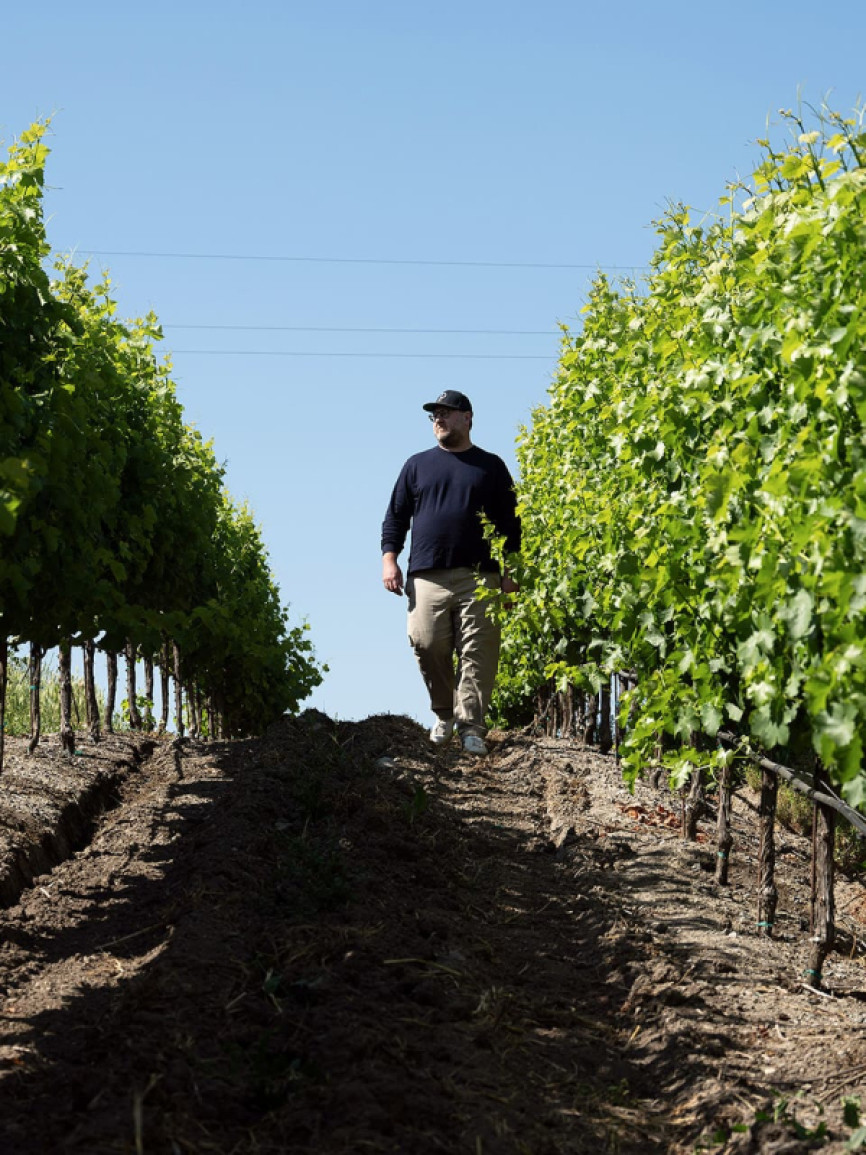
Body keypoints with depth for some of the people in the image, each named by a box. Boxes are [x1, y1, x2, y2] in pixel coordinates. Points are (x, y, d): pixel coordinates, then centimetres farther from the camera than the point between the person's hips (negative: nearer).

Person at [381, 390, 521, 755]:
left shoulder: (491, 466, 14)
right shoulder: (417, 465, 17)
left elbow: (510, 523, 13)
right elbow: (395, 516, 16)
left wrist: (510, 572, 3)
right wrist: (389, 558, 2)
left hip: (479, 578, -1)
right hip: (427, 576, 1)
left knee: (478, 652, -9)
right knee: (428, 646, -7)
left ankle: (470, 726, -8)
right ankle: (444, 714, 14)